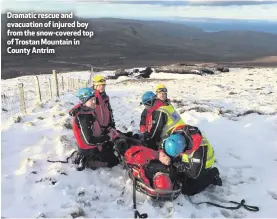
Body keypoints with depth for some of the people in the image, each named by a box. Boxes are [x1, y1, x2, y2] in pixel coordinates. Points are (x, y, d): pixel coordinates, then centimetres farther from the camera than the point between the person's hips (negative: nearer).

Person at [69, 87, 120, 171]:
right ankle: (86, 161, -2)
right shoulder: (83, 117, -27)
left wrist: (108, 130, -3)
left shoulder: (90, 111, 1)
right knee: (114, 161, -1)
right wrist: (107, 137, -23)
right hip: (89, 149, -9)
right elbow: (89, 140, -31)